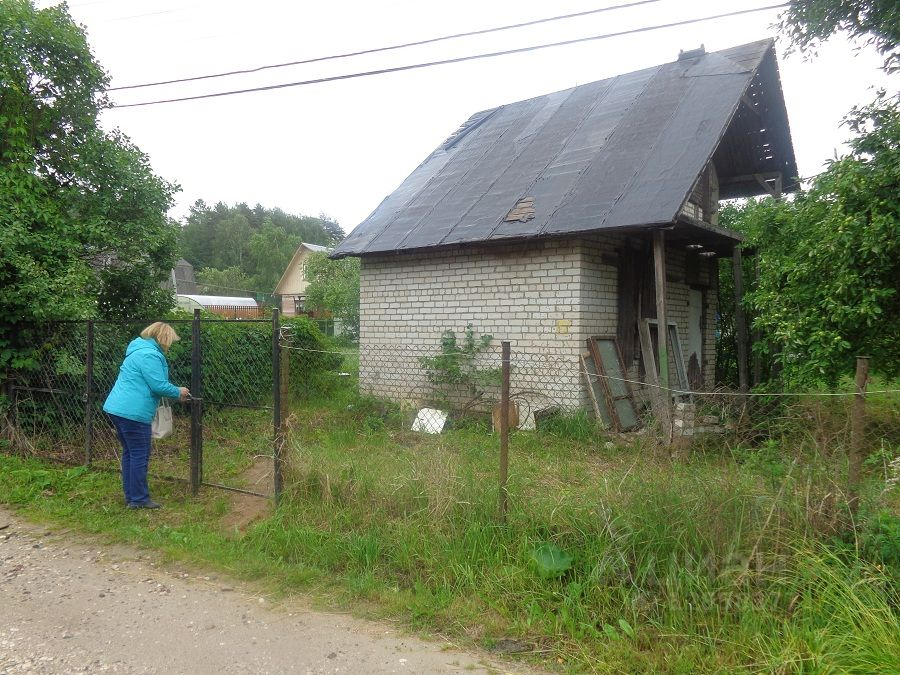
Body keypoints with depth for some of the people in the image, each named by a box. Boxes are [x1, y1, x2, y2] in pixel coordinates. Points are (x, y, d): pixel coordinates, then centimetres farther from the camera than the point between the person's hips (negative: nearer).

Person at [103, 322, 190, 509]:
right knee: (140, 456, -2)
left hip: (117, 408, 11)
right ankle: (139, 499, 5)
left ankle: (131, 496, 24)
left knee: (129, 453, 16)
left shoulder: (140, 351, 19)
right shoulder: (149, 355, -15)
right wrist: (178, 392, -2)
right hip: (132, 413, -11)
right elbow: (159, 385, -19)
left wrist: (175, 393, 20)